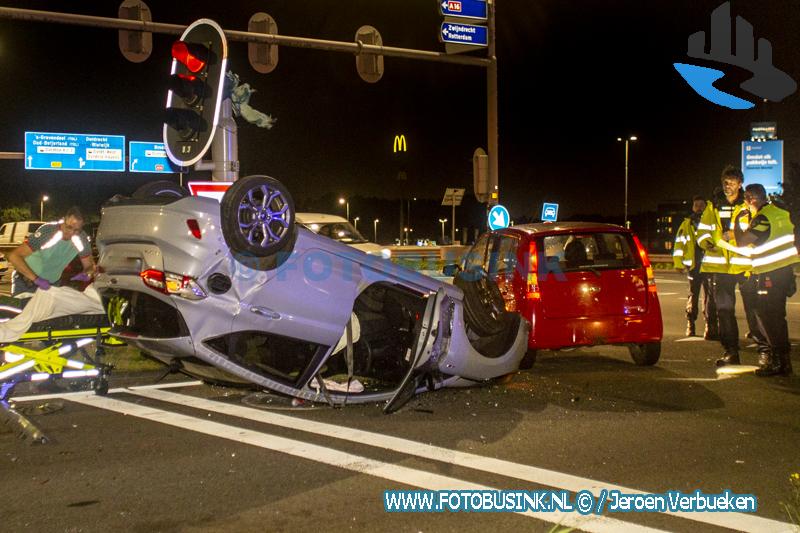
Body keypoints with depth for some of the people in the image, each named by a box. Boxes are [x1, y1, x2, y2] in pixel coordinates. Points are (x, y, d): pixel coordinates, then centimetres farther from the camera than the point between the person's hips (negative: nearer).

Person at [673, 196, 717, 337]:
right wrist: (679, 264, -2)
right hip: (694, 266, 0)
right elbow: (679, 244, 6)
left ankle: (711, 327, 2)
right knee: (693, 295, 5)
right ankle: (690, 326, 10)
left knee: (710, 295, -1)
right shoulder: (686, 224, 9)